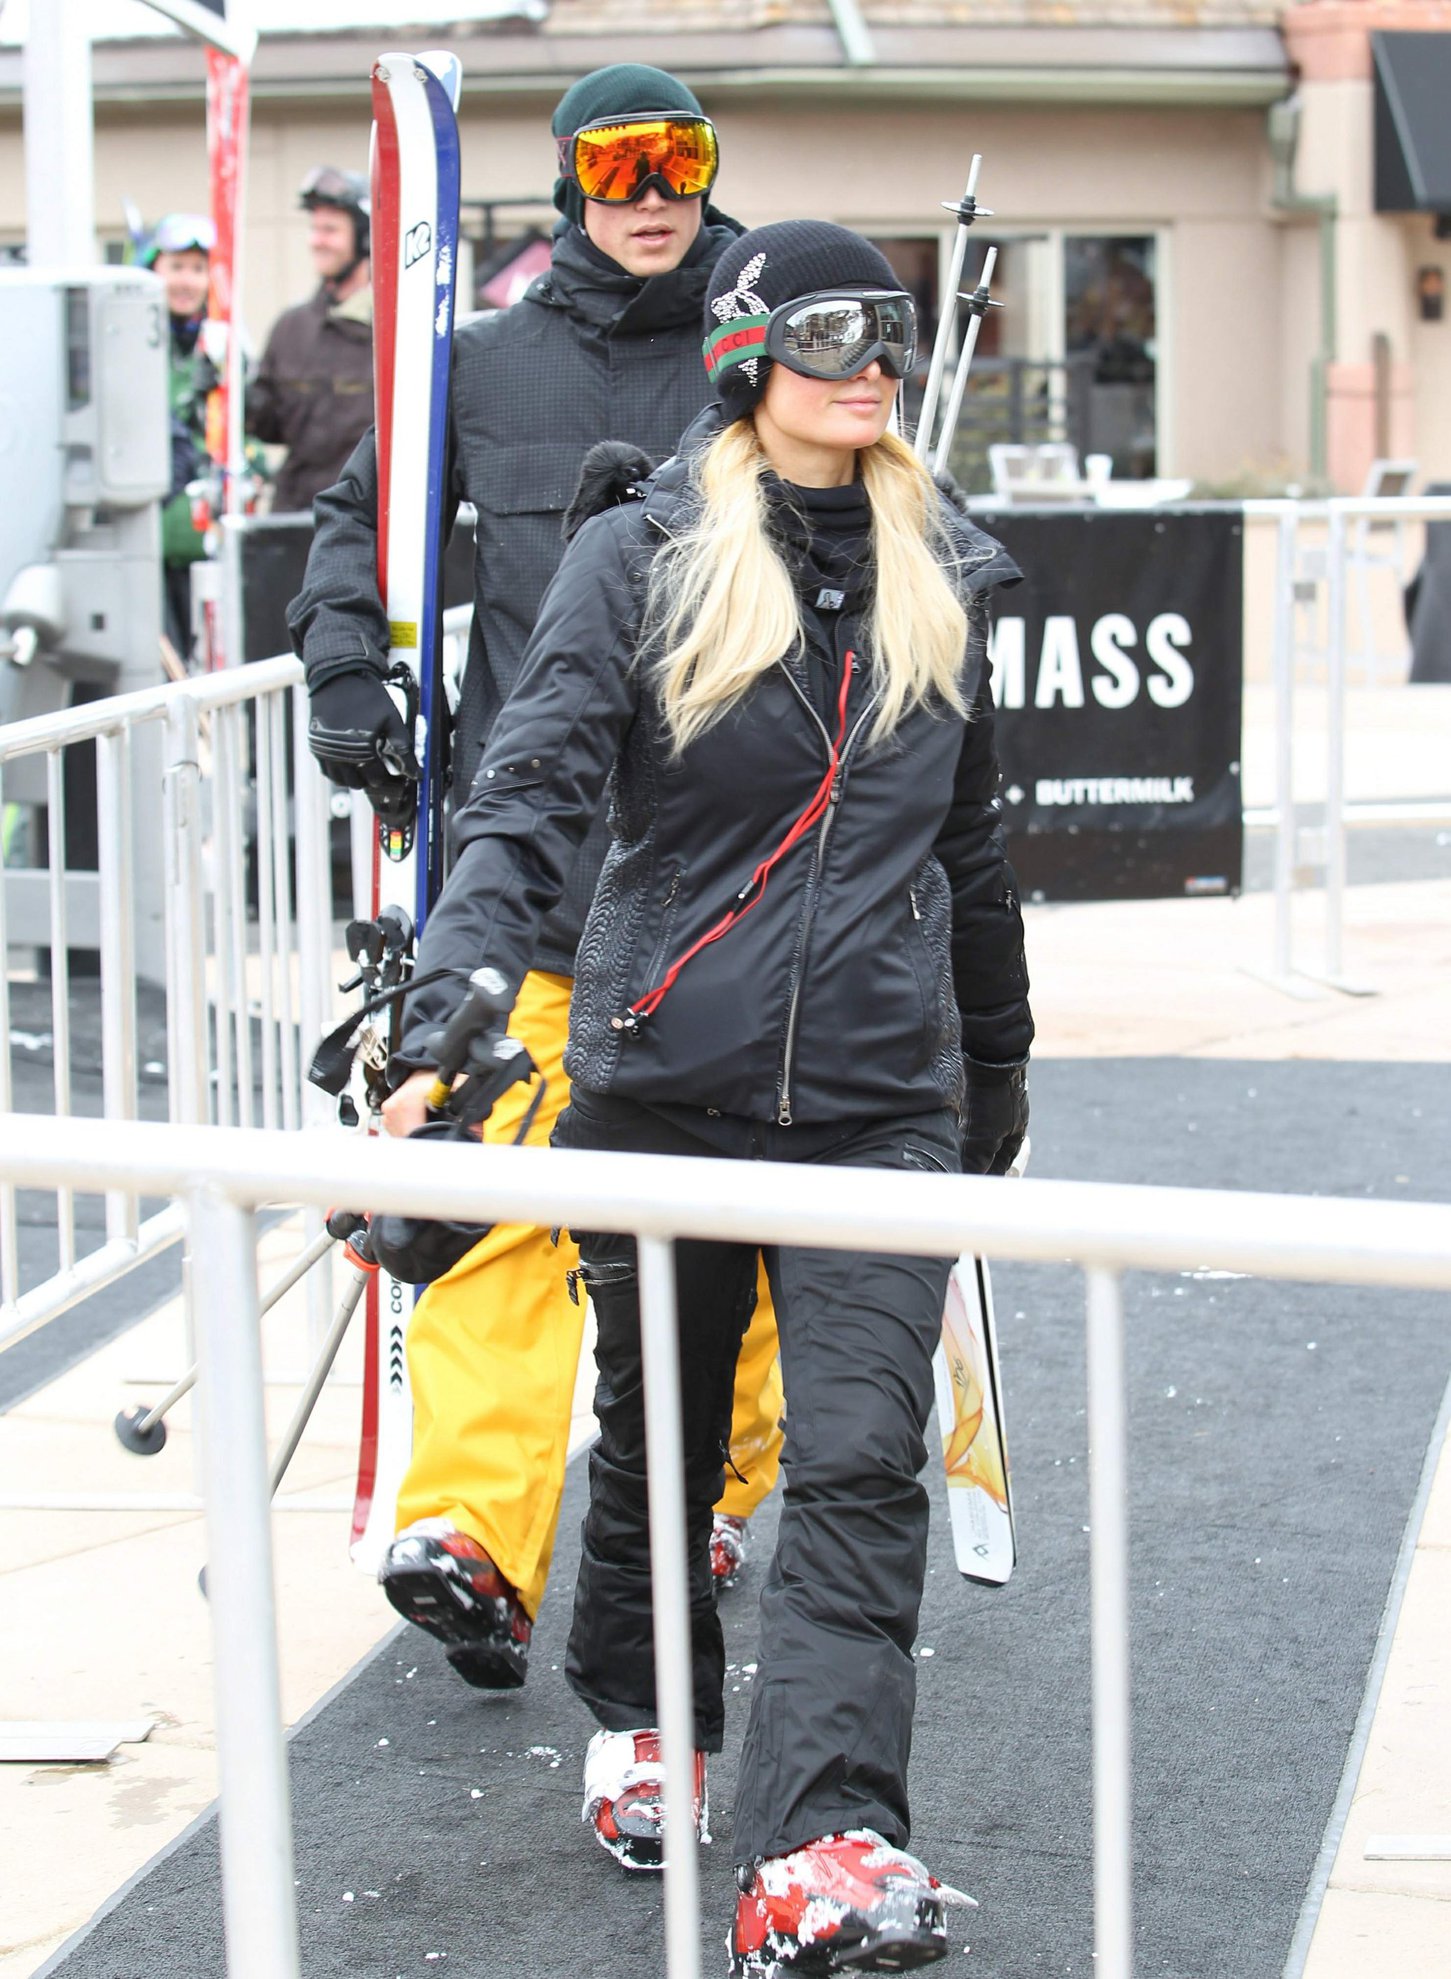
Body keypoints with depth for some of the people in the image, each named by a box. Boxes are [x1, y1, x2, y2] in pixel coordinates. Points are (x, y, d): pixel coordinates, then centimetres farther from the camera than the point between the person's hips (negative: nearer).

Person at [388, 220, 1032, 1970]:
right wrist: (453, 1018, -31)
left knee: (861, 1461, -12)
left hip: (881, 1091, 2)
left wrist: (998, 1059, 27)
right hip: (663, 1082, -1)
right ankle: (638, 1721, 41)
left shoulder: (942, 580, 8)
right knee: (657, 1435, 15)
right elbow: (529, 794, -16)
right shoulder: (640, 562, -5)